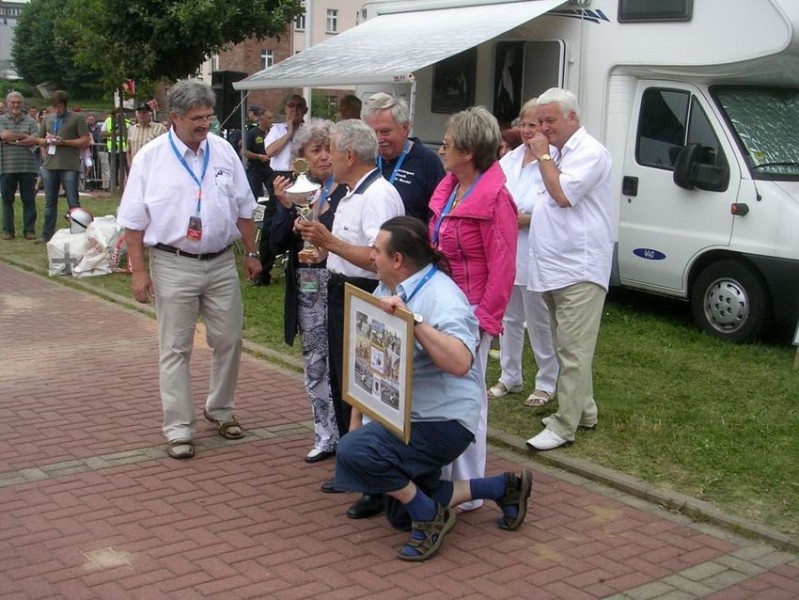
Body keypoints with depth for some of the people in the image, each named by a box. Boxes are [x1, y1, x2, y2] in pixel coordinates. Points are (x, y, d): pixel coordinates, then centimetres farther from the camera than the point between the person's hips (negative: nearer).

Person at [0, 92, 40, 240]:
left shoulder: (30, 122, 7)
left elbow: (35, 140, -7)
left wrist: (14, 140, -10)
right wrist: (24, 136, -8)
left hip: (27, 166, 0)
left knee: (29, 200, 2)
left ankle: (29, 230, 9)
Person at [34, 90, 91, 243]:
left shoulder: (77, 118, 1)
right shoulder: (47, 119, 16)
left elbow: (86, 141, -5)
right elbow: (39, 140, 24)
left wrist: (65, 142, -13)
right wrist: (46, 141, 1)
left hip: (69, 167, -5)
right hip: (49, 166, 5)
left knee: (73, 202, -3)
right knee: (50, 202, 10)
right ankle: (47, 235, 15)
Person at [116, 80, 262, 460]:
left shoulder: (223, 152, 4)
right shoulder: (150, 158, -6)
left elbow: (243, 208, 12)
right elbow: (134, 220, -4)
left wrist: (251, 253, 13)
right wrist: (138, 270, -8)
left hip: (222, 262, 3)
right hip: (174, 266, -3)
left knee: (228, 341, 11)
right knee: (175, 349, 3)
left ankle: (220, 410, 32)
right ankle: (178, 429, 12)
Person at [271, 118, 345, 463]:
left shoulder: (348, 191, -10)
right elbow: (279, 244, 3)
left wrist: (326, 253, -23)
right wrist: (285, 206, -10)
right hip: (307, 289, 6)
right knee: (315, 366, 13)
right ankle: (326, 438, 26)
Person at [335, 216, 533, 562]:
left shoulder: (441, 298, -22)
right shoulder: (388, 289, 5)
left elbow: (460, 362, -39)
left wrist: (413, 319, -40)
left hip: (443, 419, -10)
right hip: (407, 415, 10)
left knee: (355, 452, -29)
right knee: (402, 516, 18)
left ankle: (430, 516, -8)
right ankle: (503, 488, 24)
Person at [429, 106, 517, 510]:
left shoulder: (494, 199, -16)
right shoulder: (448, 189, 11)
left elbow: (502, 270, -16)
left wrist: (483, 319, -16)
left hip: (470, 313, -8)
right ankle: (440, 478, 29)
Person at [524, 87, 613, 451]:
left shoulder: (590, 152, -10)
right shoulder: (556, 153, 18)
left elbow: (562, 195, -21)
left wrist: (543, 156, -10)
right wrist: (525, 216, 12)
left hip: (578, 270, -10)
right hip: (553, 269, 10)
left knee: (573, 351, -7)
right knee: (570, 348, 16)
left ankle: (564, 426, -5)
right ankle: (584, 411, 27)